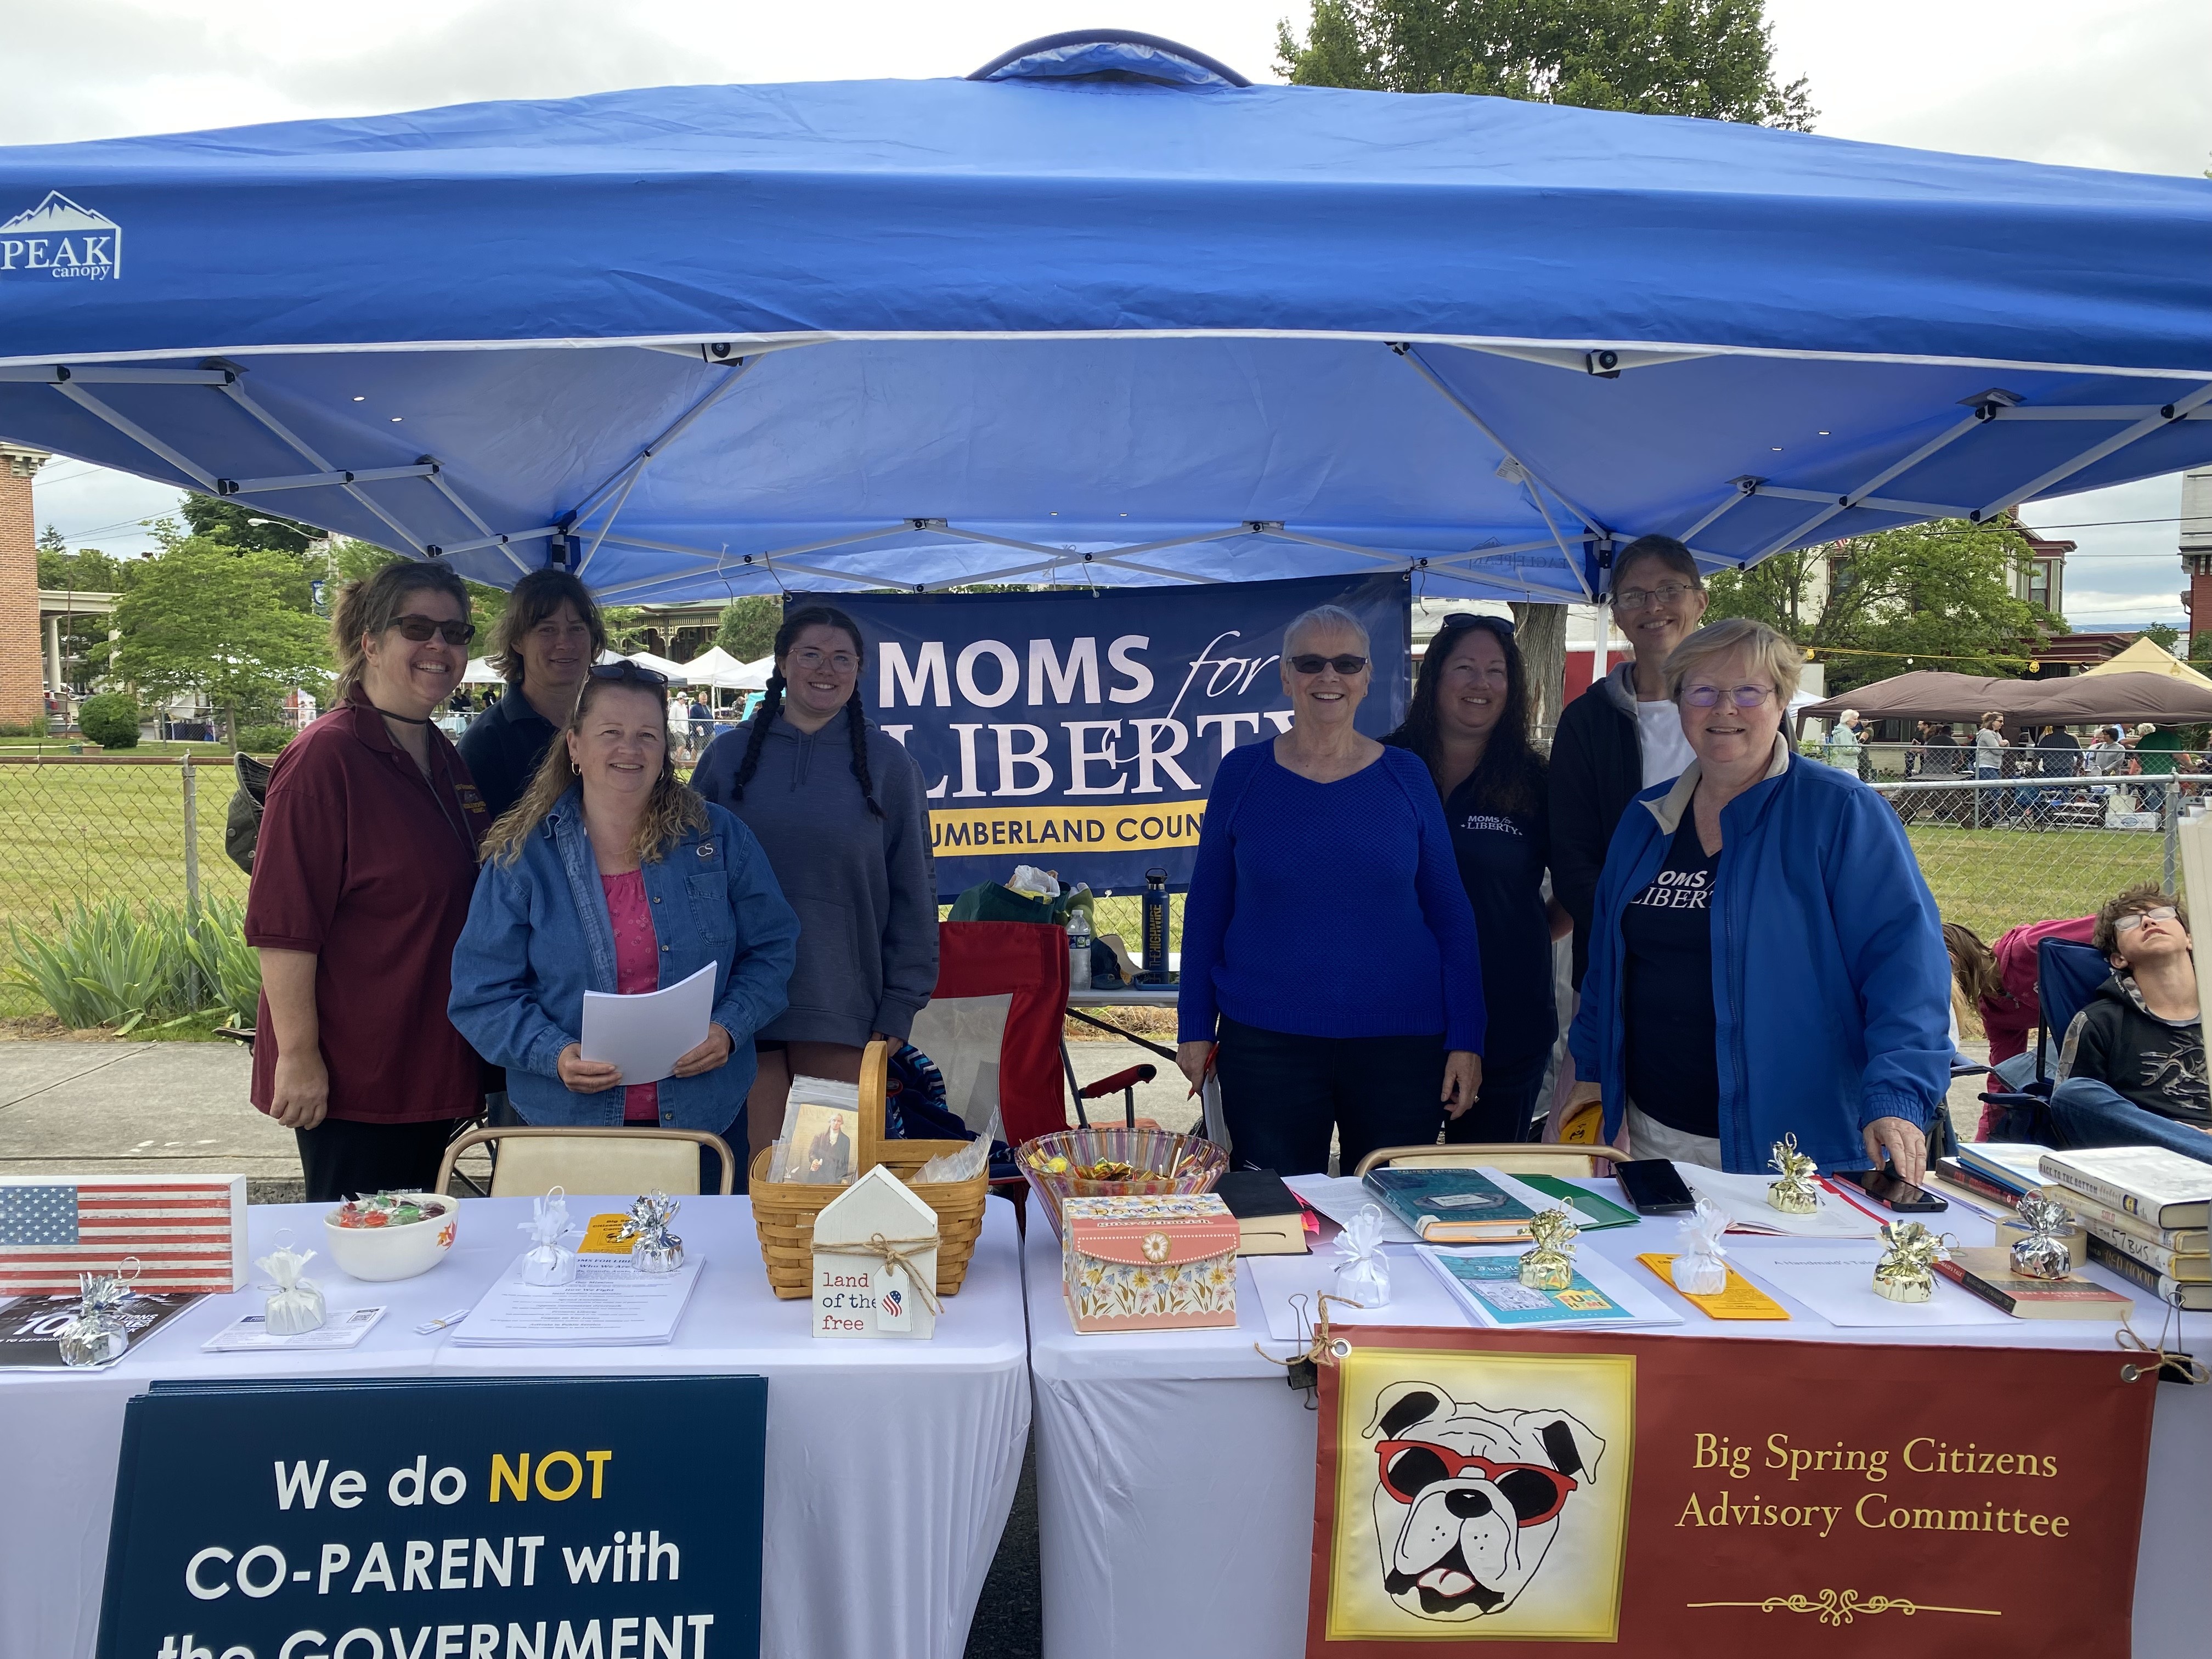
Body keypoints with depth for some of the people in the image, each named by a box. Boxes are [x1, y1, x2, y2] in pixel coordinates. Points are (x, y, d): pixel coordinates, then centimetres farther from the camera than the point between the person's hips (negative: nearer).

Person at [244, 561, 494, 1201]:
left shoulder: (445, 758, 11)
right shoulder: (325, 757, -15)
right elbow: (282, 922, -19)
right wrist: (297, 1053, -21)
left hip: (432, 1066, 8)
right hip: (352, 1076, -8)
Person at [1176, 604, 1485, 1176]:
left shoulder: (1406, 777, 3)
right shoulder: (1243, 772, 1)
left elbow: (1451, 914, 5)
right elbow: (1206, 908, 6)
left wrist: (1466, 1040, -1)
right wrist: (1195, 1026, 2)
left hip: (1401, 1042, 1)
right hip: (1265, 1041, 0)